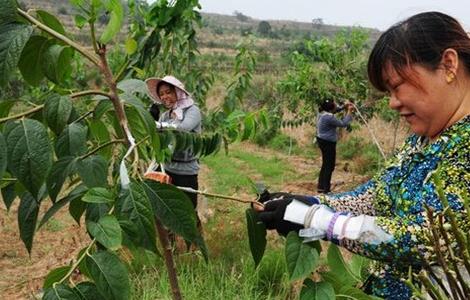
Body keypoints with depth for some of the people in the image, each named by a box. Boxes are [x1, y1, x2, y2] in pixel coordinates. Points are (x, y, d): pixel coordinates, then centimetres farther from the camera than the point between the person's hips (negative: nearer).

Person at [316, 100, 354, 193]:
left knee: (325, 164, 20)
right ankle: (326, 189, 5)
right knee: (329, 165, 0)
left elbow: (335, 110, 19)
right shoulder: (329, 117, -25)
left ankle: (321, 186, 28)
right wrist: (349, 111, -12)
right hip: (328, 143, -10)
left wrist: (344, 107, 6)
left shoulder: (322, 113, 2)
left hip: (322, 141, 10)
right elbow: (343, 123, -20)